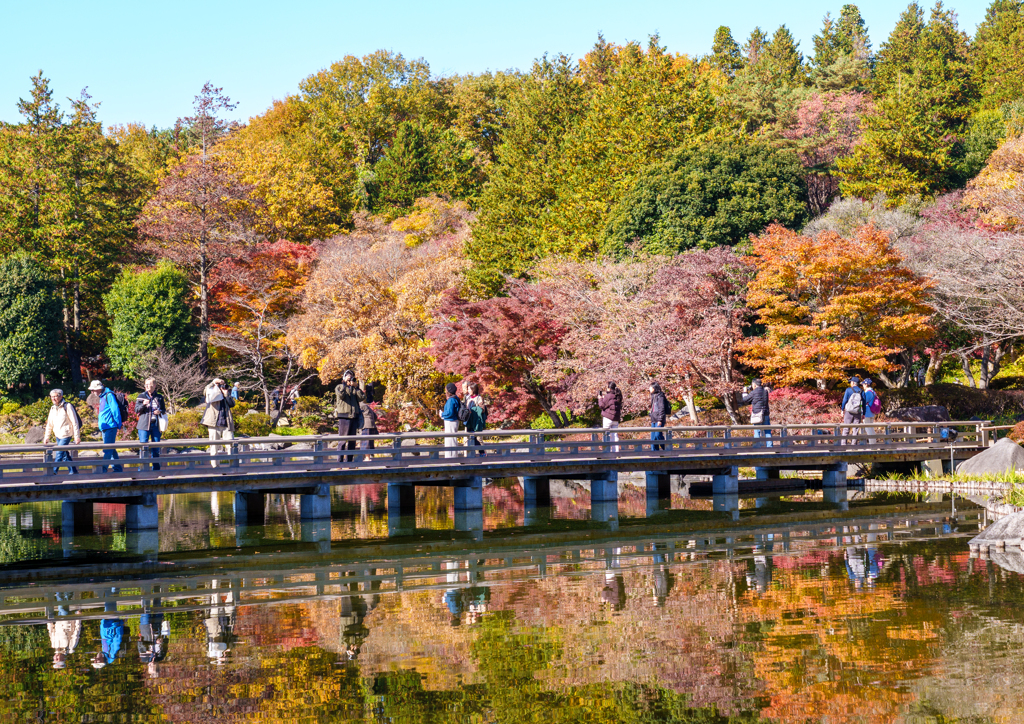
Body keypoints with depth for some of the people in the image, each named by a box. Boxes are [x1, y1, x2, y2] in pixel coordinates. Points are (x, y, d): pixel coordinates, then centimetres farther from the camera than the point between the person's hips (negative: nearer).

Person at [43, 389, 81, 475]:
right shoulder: (53, 408, 9)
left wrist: (77, 436, -13)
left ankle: (53, 472, -11)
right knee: (65, 455, 11)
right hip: (58, 435, 7)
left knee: (59, 454, -12)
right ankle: (73, 471, 20)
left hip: (66, 435, -7)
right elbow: (49, 424, 17)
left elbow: (75, 422, -11)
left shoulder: (67, 406, -11)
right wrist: (46, 437, 13)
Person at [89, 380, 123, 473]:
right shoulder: (101, 397, 18)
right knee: (111, 449, 12)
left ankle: (103, 469, -12)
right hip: (104, 427, 10)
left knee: (107, 449, -10)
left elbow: (115, 409, -14)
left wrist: (119, 424, -14)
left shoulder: (109, 395, -11)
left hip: (110, 427, -10)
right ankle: (117, 468, 18)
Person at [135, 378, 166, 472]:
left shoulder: (159, 397, 9)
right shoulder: (141, 396, 4)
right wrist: (143, 404, -19)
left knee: (156, 448, 7)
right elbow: (136, 410, 0)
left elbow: (164, 410, 15)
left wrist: (160, 411, -8)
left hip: (156, 425, 2)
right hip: (144, 425, -2)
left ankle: (156, 469, 17)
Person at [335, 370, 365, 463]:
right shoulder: (339, 387, 9)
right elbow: (341, 395, -14)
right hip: (344, 416, -4)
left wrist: (356, 387, -2)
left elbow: (362, 398, 2)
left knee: (352, 441, 5)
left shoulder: (355, 389, 18)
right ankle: (340, 460, -6)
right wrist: (344, 384, -6)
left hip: (354, 416, 4)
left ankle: (348, 460, 10)